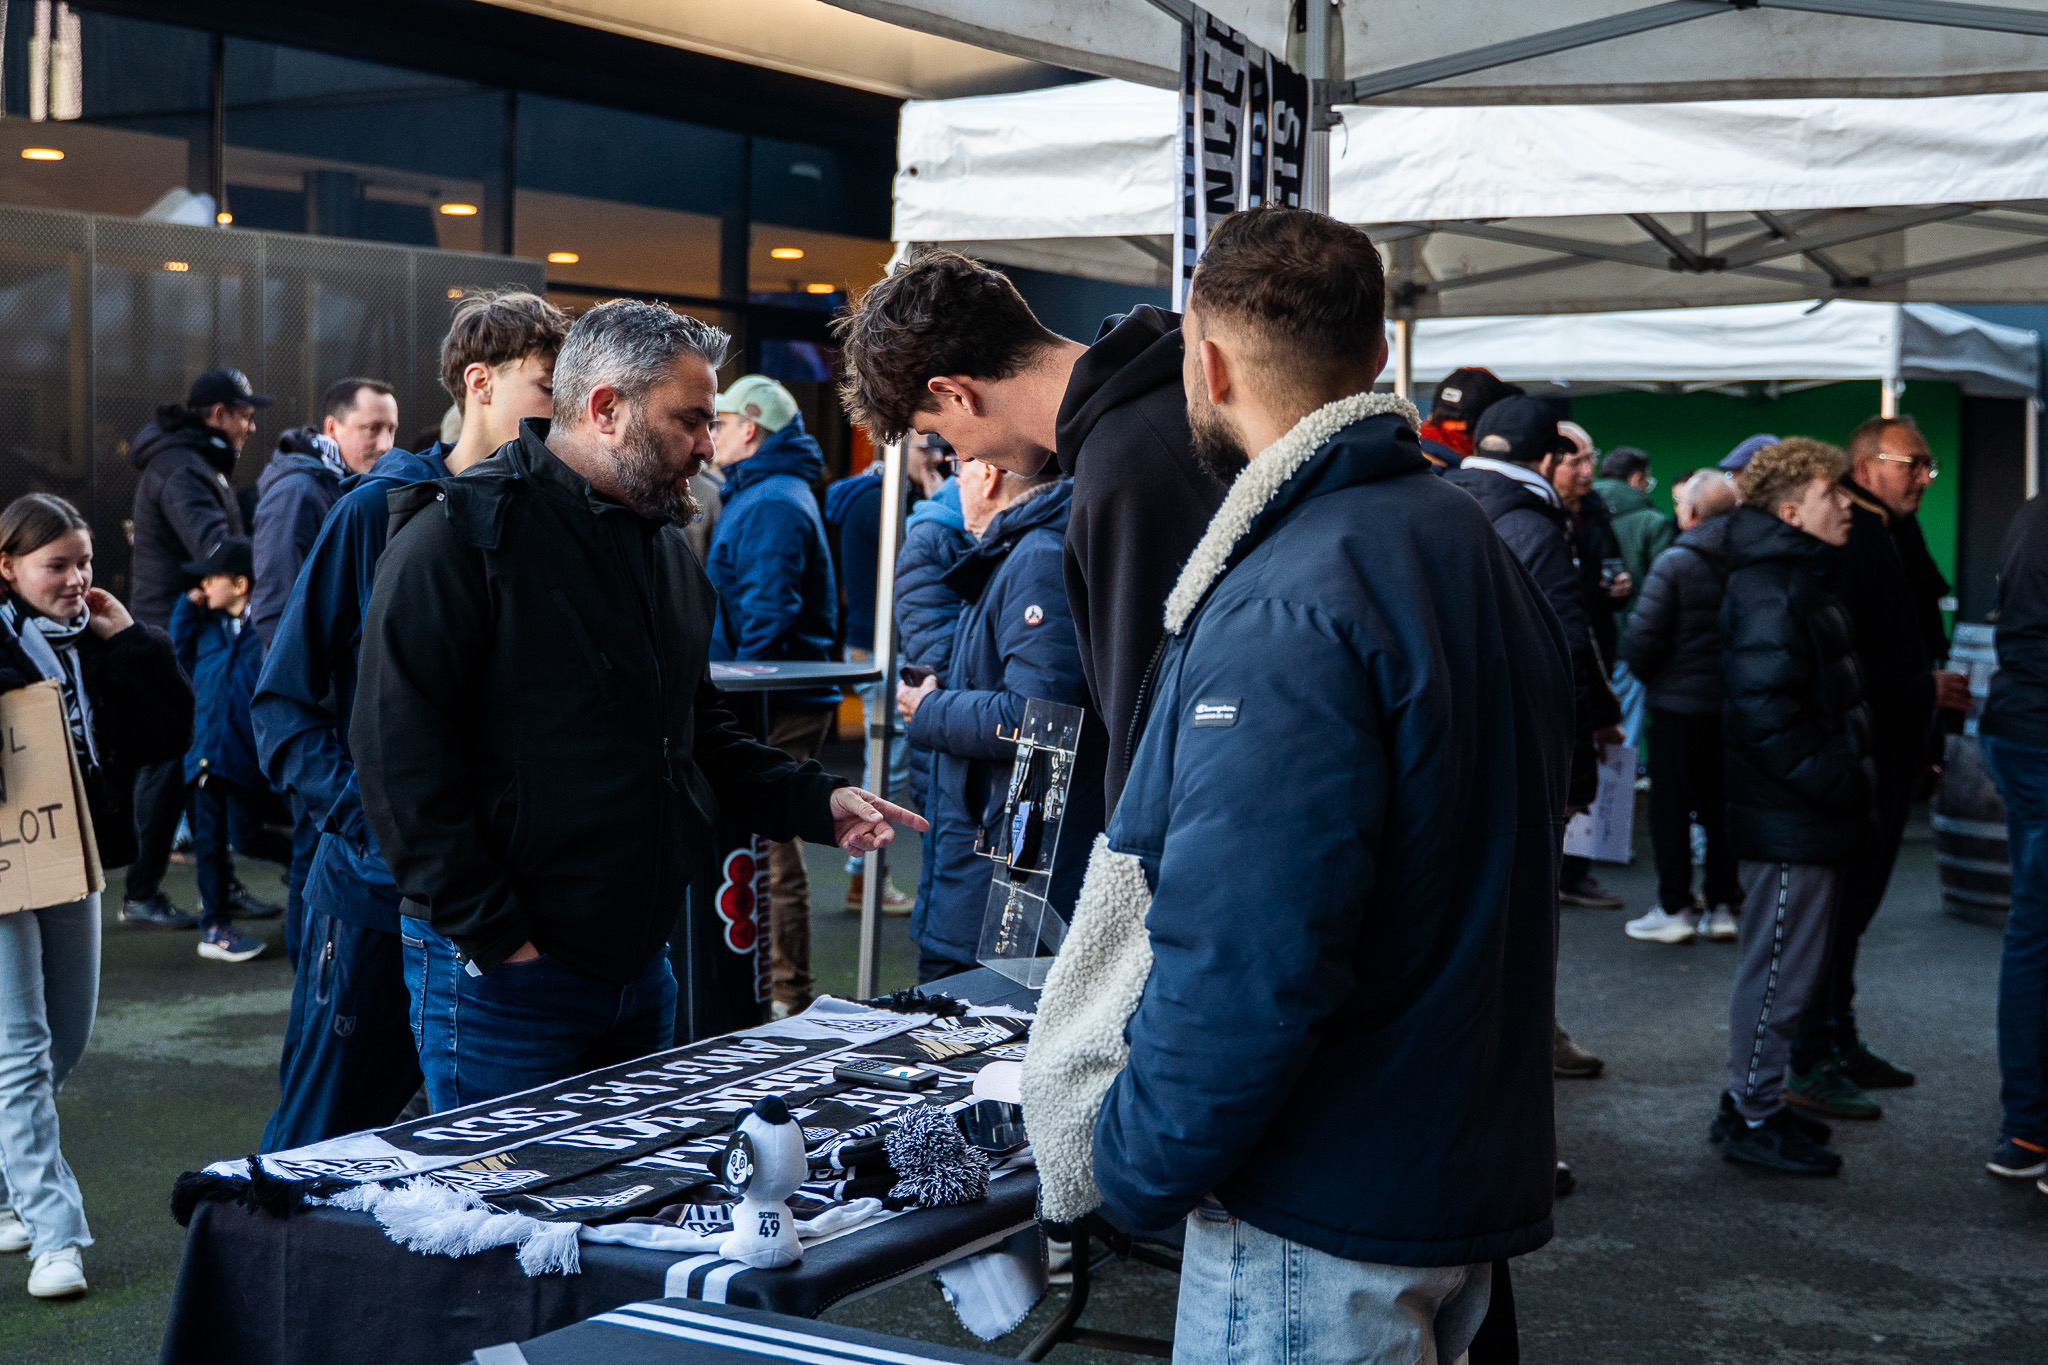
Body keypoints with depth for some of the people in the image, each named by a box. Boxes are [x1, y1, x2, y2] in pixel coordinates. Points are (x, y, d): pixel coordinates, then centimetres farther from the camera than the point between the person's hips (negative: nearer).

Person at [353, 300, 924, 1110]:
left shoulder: (666, 549, 14)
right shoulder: (460, 535, -13)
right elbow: (401, 755, -19)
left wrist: (817, 803, 7)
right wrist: (494, 935, -21)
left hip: (640, 966, 8)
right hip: (502, 978, -8)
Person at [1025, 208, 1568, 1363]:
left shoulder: (1283, 609, -23)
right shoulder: (1477, 547, 8)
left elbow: (1240, 960, -28)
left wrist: (1136, 1168, -15)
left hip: (1324, 1224, -9)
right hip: (1474, 1169, 9)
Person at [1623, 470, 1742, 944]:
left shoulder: (1674, 562, -14)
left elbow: (1643, 635, -15)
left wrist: (1647, 675, 4)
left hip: (1679, 703, -5)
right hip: (1734, 706, 5)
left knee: (1671, 806, 4)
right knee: (1722, 807, 13)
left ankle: (1674, 909, 6)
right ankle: (1722, 905, 17)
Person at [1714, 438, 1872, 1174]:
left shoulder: (1804, 580, 16)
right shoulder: (1771, 594, -19)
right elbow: (1765, 714, -25)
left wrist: (1850, 776, 14)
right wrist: (1838, 782, -20)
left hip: (1805, 816, 10)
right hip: (1789, 823, -10)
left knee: (1784, 965, 17)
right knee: (1781, 969, -1)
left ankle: (1753, 1100, 27)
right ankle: (1752, 1117, 9)